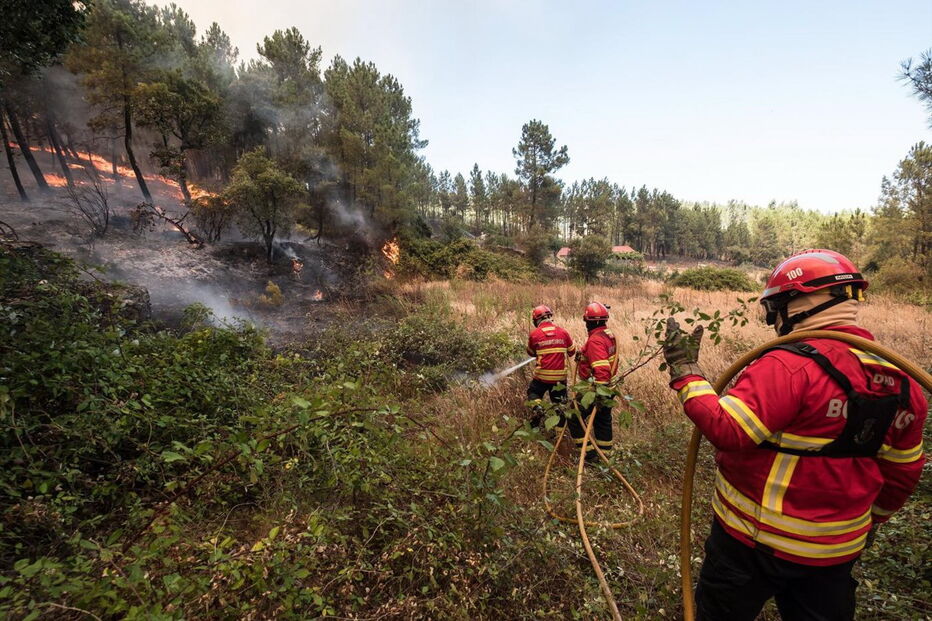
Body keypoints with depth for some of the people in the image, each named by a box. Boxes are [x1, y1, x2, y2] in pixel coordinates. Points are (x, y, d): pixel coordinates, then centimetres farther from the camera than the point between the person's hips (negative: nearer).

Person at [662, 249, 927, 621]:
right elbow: (903, 473, 11)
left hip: (758, 541, -6)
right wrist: (870, 520, 25)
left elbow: (727, 430, -31)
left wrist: (685, 372, -23)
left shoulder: (789, 366, -26)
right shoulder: (900, 380, 1)